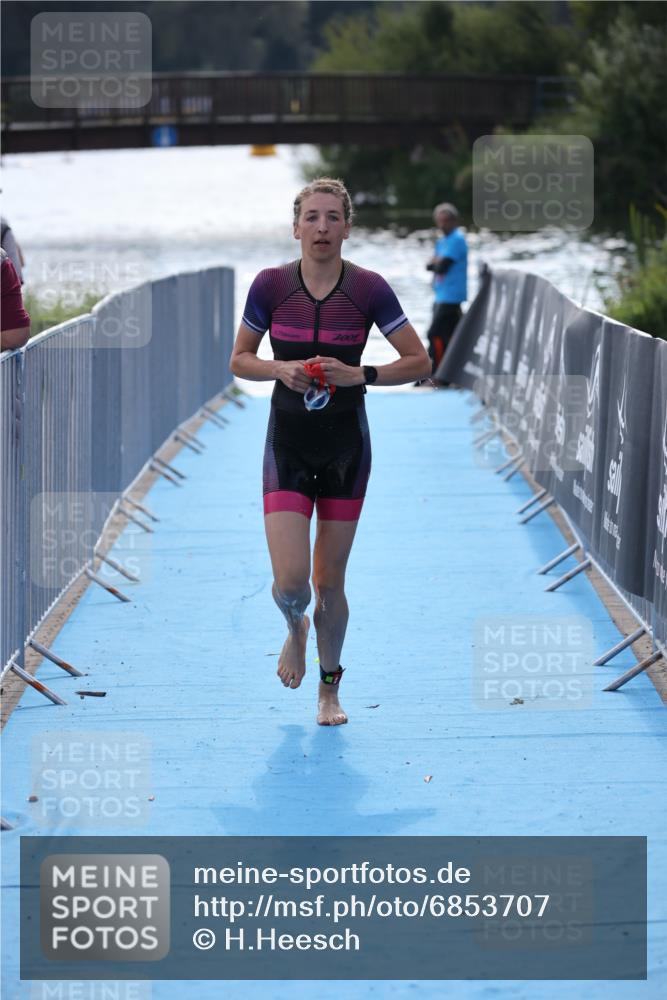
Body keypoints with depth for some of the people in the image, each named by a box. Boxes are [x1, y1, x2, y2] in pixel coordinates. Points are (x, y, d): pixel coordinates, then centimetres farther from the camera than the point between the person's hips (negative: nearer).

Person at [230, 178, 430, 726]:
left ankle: (330, 690, 27)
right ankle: (296, 628, 27)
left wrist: (359, 375, -18)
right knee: (290, 580, -11)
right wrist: (280, 369, -15)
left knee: (330, 582, 7)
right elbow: (240, 360, 5)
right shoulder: (270, 285, -7)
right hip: (288, 443, 0)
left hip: (347, 446, 0)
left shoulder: (368, 288, -9)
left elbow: (420, 361, -4)